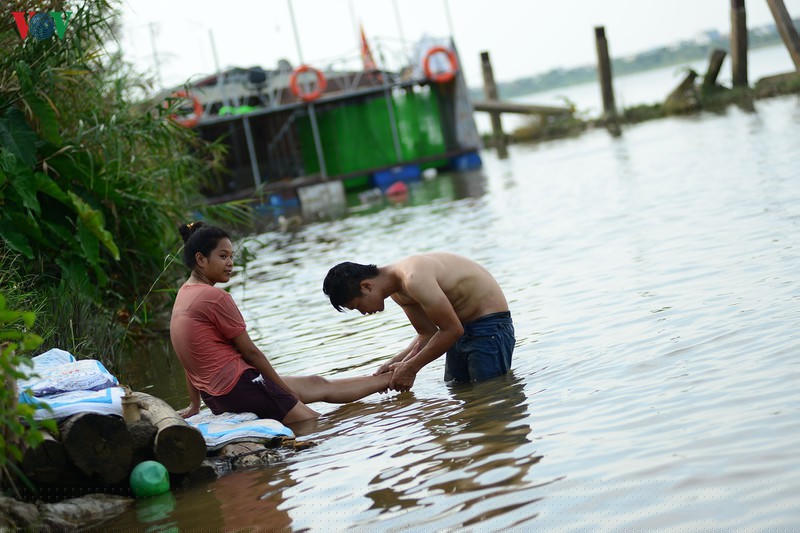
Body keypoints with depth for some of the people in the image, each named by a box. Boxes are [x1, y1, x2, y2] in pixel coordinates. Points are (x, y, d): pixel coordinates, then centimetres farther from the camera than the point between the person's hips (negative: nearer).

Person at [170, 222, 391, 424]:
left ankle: (388, 380, 27)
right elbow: (250, 351, -11)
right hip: (239, 386, -11)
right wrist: (285, 389, -1)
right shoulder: (214, 297, -17)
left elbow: (191, 358, 18)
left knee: (317, 384, 18)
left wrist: (194, 405, 23)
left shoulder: (183, 295, 13)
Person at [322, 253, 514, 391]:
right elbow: (428, 334, 11)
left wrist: (411, 367, -17)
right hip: (464, 329, 10)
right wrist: (397, 363, -5)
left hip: (490, 325, -10)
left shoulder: (414, 279, -29)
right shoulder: (398, 291, 4)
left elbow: (452, 330, -26)